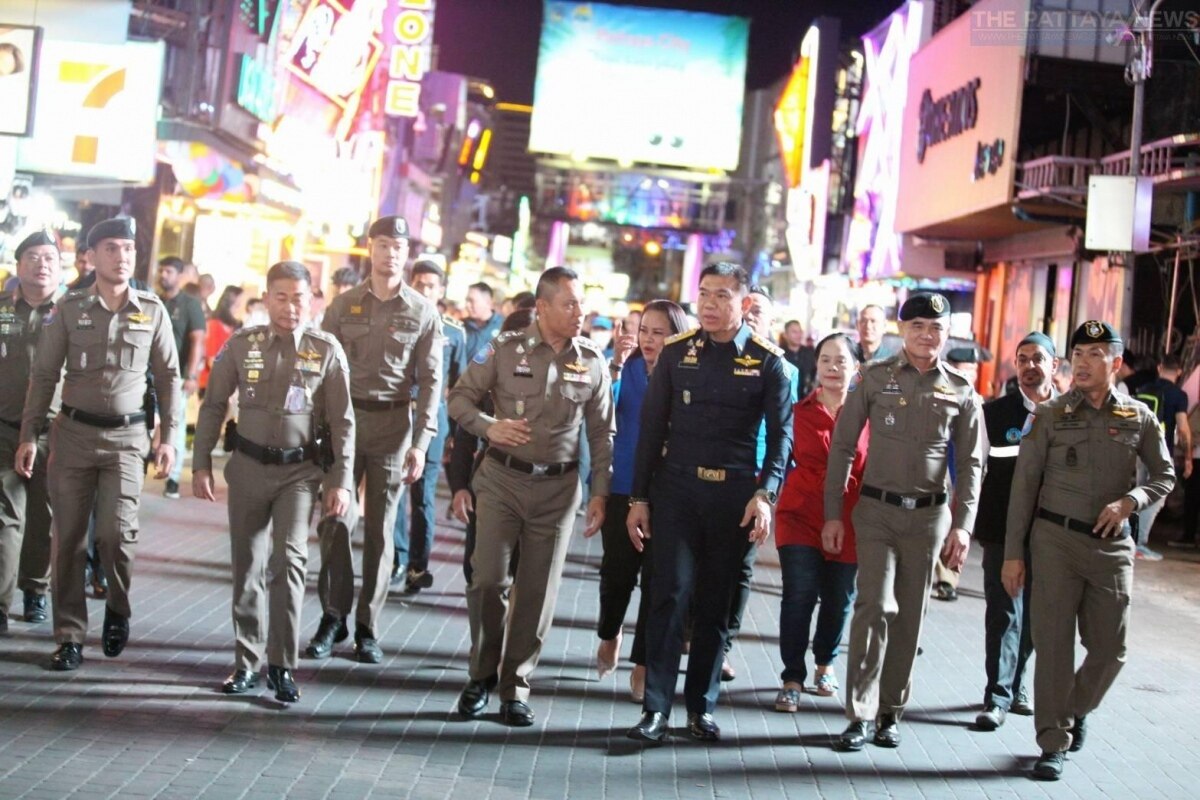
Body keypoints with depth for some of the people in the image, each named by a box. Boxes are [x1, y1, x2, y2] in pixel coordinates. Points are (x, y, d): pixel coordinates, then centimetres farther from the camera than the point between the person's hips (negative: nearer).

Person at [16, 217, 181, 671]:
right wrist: (29, 435, 0)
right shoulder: (69, 309, 1)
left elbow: (168, 377, 7)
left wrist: (168, 437, 1)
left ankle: (118, 609, 16)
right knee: (69, 537, 3)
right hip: (73, 433, 1)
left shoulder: (152, 310, 2)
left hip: (126, 436, -1)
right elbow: (45, 375, 5)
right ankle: (70, 637, 14)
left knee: (117, 531, -13)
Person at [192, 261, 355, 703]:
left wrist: (341, 481, -7)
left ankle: (281, 665, -2)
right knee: (247, 566, 10)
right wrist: (201, 464, 4)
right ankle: (247, 662, 23)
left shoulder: (326, 350, -4)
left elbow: (342, 421, -2)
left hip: (299, 470, -2)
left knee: (289, 558, -15)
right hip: (248, 467, 2)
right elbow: (213, 406, 7)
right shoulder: (242, 344, 0)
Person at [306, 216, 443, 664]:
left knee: (380, 529, 4)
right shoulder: (344, 305, 6)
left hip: (393, 424, -1)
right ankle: (333, 617, 13)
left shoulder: (423, 313, 2)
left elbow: (430, 382, 0)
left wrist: (420, 443, -8)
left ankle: (368, 627, 12)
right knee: (335, 522, -1)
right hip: (344, 419, 1)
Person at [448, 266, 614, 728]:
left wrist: (600, 493, 2)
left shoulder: (593, 363, 3)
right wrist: (488, 426, -16)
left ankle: (515, 687, 16)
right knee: (488, 581, -3)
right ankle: (482, 676, 17)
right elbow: (460, 396, 3)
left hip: (558, 487, 1)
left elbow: (602, 434, 7)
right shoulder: (506, 351, -3)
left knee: (537, 592, 4)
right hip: (502, 480, -1)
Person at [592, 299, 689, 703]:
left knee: (657, 578, 2)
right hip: (624, 487, 1)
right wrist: (615, 365, -25)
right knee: (617, 571, 10)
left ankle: (643, 664, 14)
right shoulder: (628, 369, -1)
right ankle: (609, 634, 39)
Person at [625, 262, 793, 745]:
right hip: (676, 487, 0)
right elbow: (652, 427, 5)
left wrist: (765, 493, -17)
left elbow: (781, 433, -3)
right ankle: (656, 708, 0)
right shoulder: (676, 352, 4)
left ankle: (702, 707, 19)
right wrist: (639, 497, 2)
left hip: (735, 494, 0)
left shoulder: (768, 361, 1)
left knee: (716, 604, 8)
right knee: (671, 595, -5)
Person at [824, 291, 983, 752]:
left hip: (929, 515, 2)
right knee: (876, 606, -11)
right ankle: (861, 715, -4)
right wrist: (833, 514, -3)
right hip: (876, 510, -2)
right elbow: (843, 446, 1)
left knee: (910, 616, 7)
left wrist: (962, 525, -3)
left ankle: (890, 712, 20)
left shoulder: (960, 390, 4)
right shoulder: (875, 378, -1)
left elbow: (970, 463, 6)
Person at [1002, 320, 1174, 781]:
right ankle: (1054, 743, 7)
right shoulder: (1050, 415, 1)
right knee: (1054, 642, -2)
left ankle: (1077, 709, 35)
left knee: (1109, 649, 7)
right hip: (1055, 539, -1)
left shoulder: (1139, 418, 4)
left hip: (1113, 545, 2)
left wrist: (1129, 501, -11)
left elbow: (1164, 476, 11)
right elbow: (1024, 486, 1)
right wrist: (1013, 553, -2)